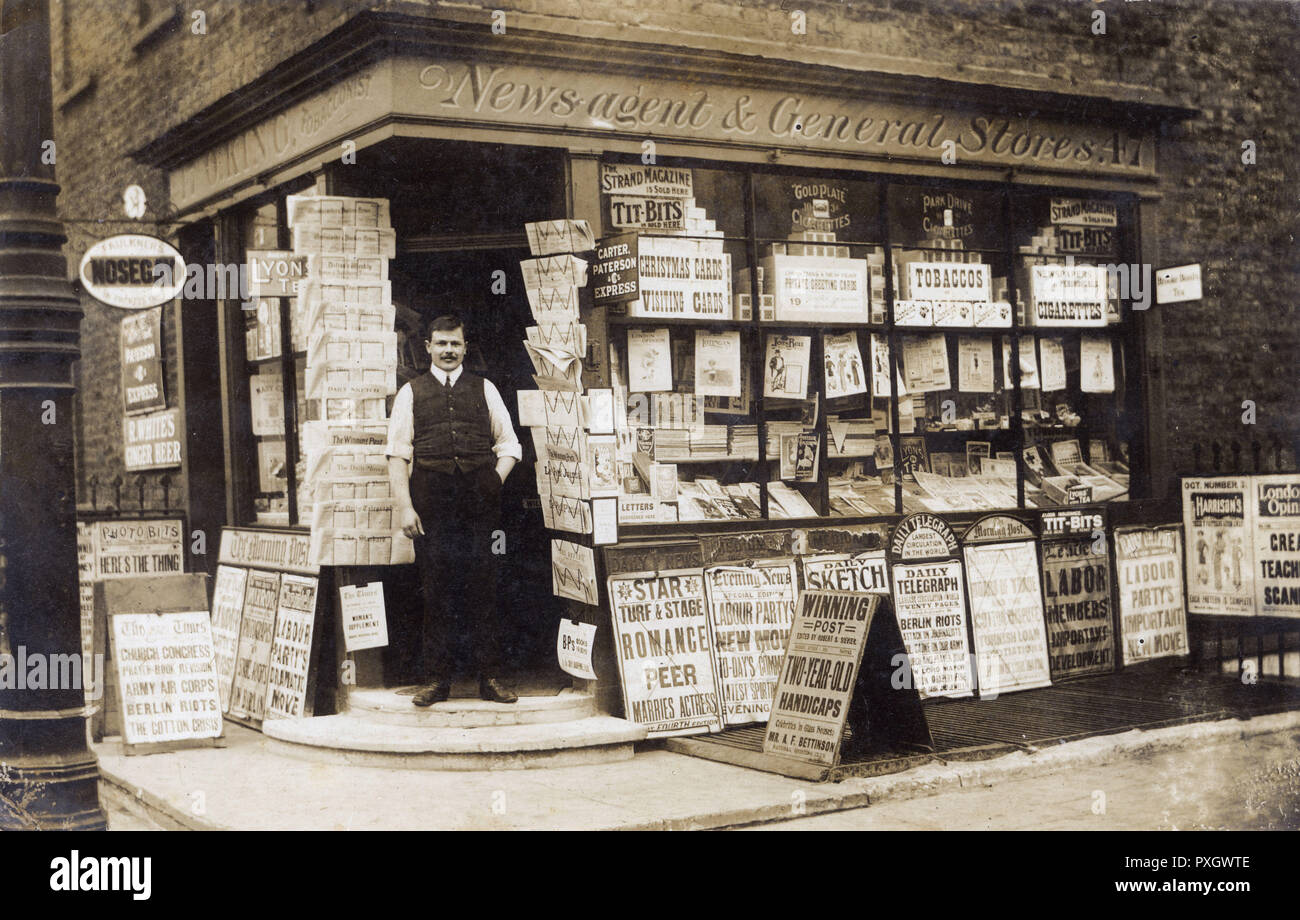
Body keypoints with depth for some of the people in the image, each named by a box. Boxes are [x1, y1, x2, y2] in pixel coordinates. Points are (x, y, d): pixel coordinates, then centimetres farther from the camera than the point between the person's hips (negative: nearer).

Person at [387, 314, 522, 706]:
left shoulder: (484, 390, 14)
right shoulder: (411, 393, 10)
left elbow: (509, 446, 14)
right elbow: (397, 453, 4)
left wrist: (493, 484, -2)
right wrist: (404, 506, -6)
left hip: (479, 503, 1)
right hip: (431, 504, 0)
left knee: (482, 589, 2)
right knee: (435, 590, 3)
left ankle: (490, 678, 9)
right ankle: (436, 678, 11)